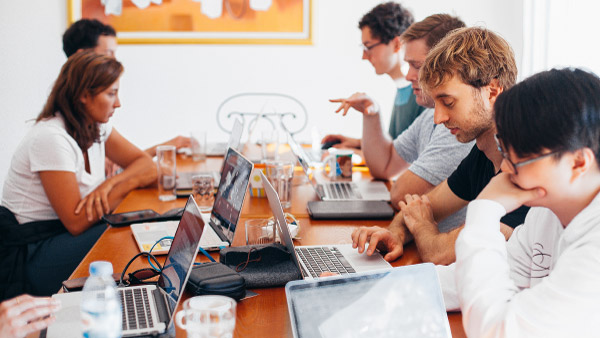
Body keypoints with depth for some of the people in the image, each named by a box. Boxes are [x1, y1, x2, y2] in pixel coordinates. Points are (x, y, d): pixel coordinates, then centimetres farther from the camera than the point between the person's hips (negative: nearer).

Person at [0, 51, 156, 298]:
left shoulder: (97, 127, 4)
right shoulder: (51, 138, -22)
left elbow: (147, 165, 2)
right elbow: (76, 222, -23)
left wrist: (109, 184, -18)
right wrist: (129, 182, -17)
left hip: (62, 232, 8)